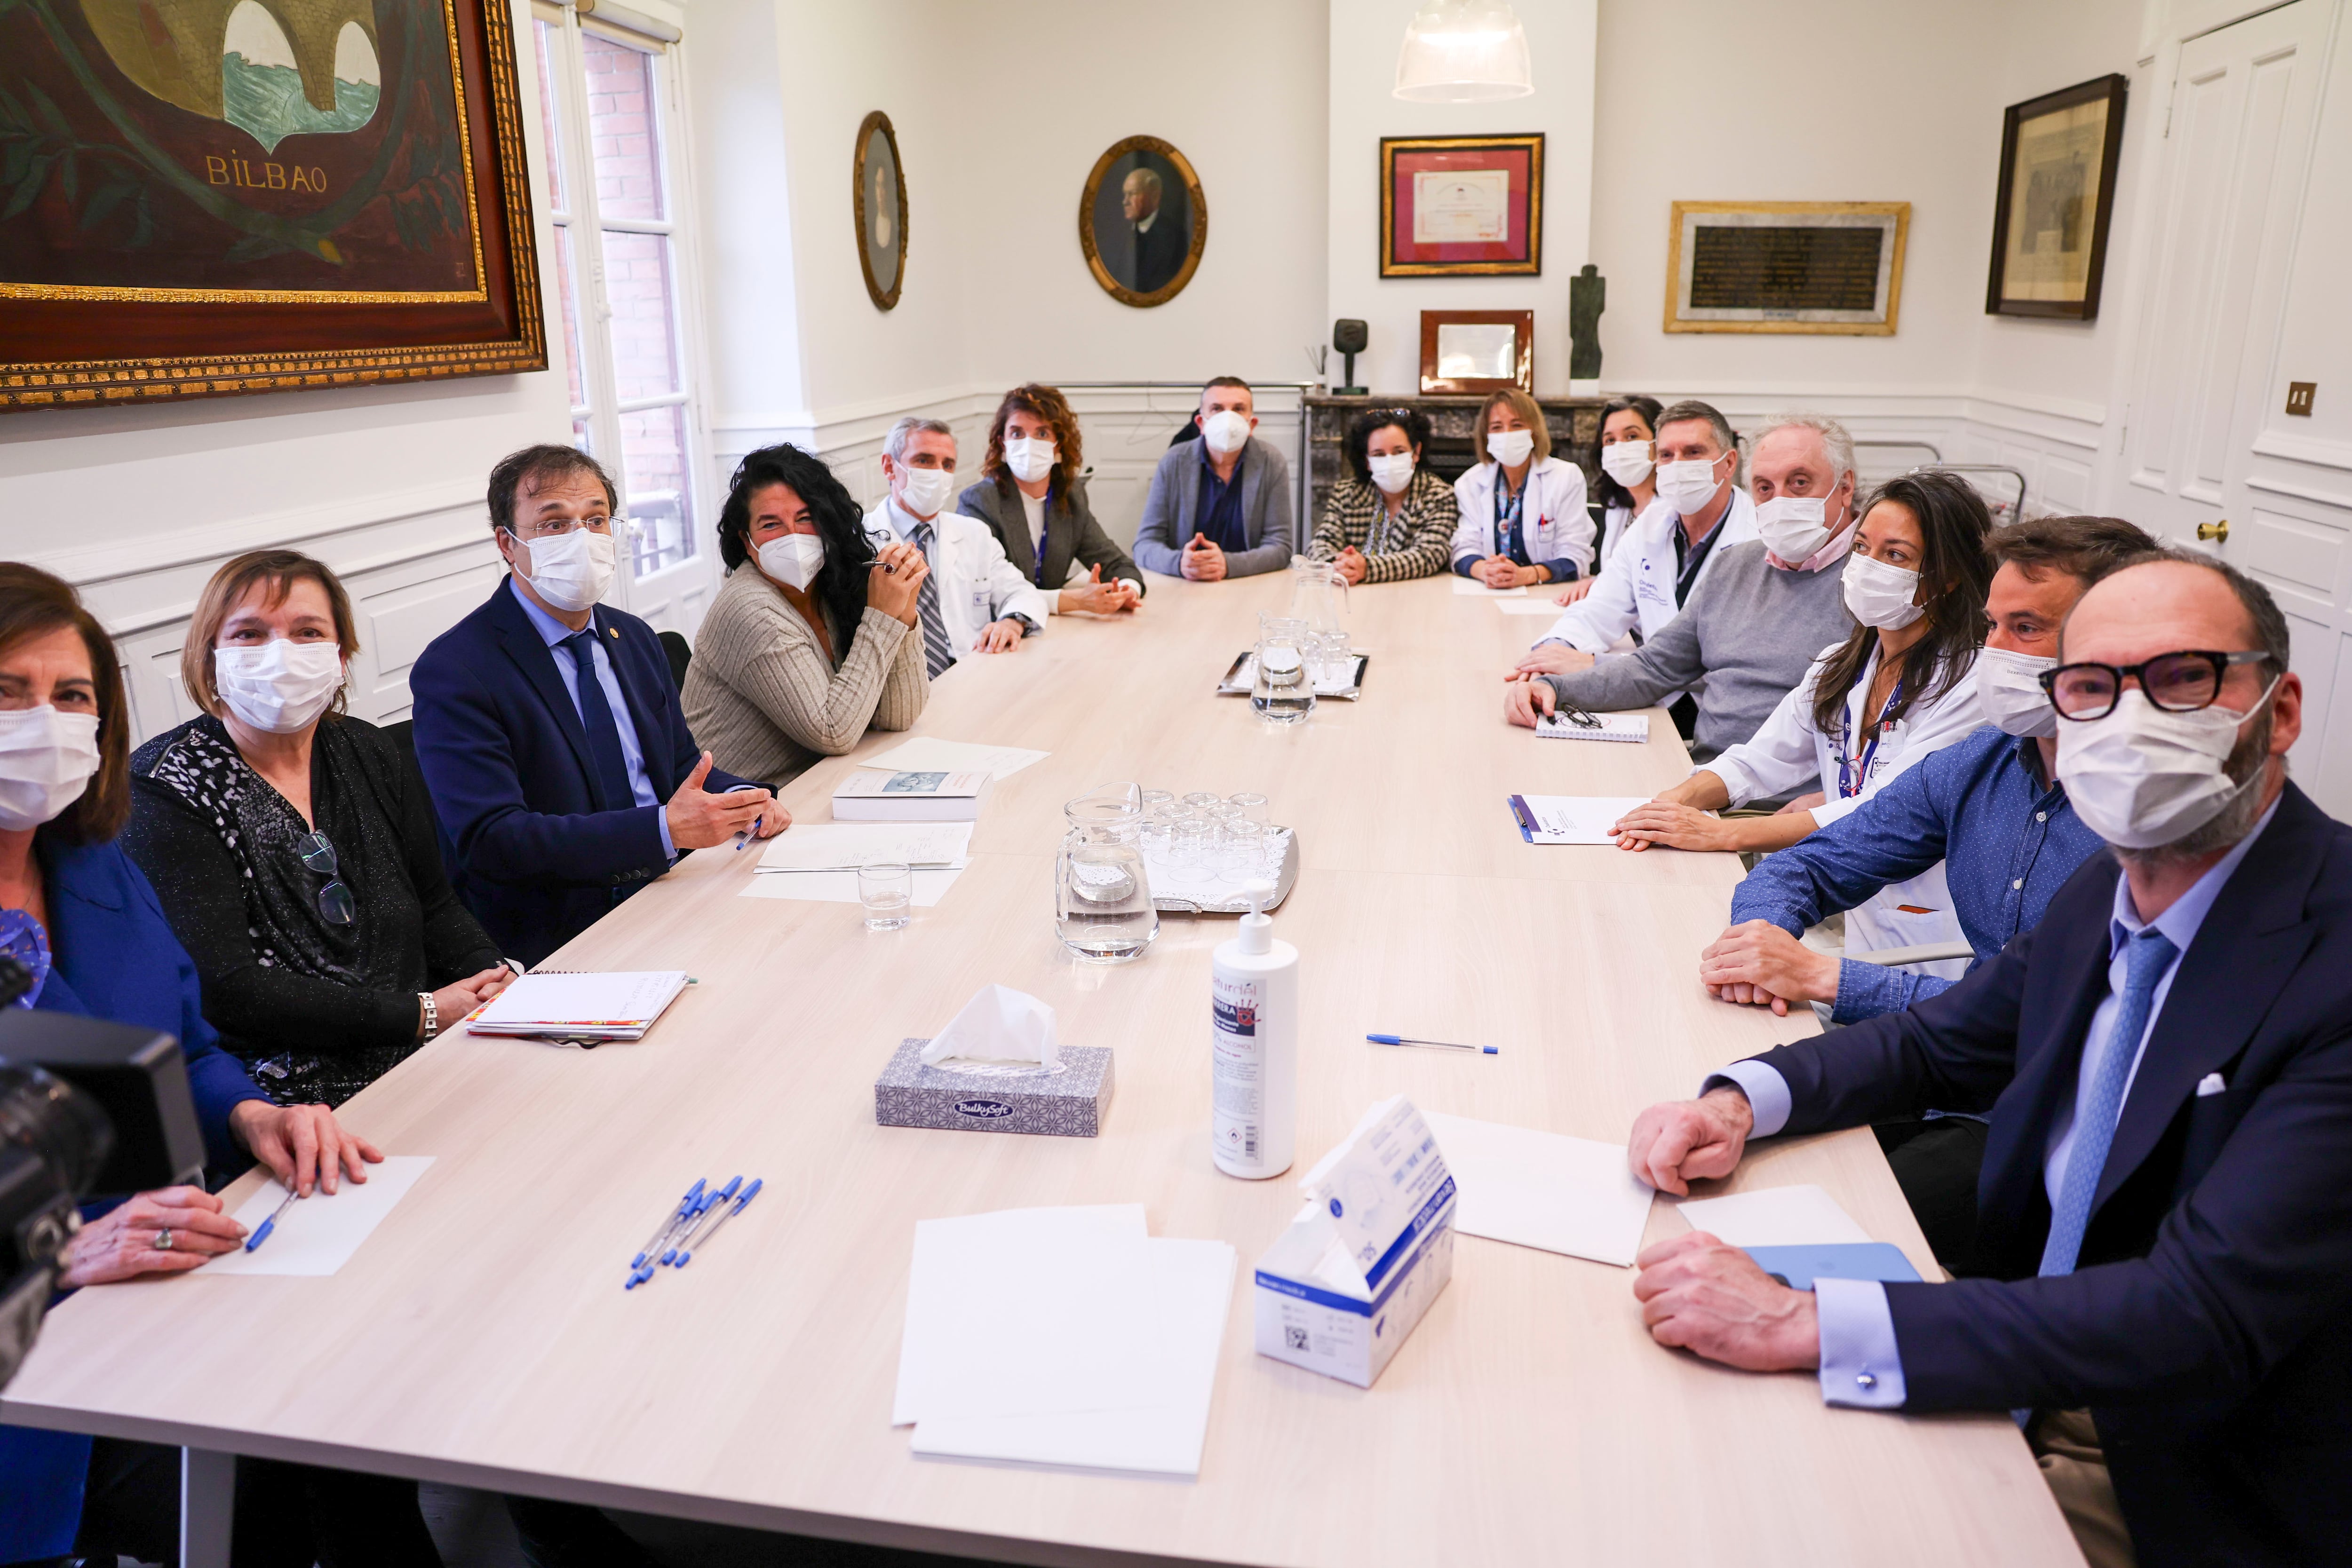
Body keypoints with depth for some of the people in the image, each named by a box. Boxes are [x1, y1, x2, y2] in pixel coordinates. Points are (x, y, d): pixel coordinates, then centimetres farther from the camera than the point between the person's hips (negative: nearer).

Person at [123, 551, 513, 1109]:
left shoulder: (374, 755, 11)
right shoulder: (164, 790, -7)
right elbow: (222, 990, -15)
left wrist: (496, 979, -5)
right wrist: (421, 1015, -17)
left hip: (429, 1063, 7)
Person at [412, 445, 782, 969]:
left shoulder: (635, 639, 14)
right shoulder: (453, 670, -9)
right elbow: (490, 841, -19)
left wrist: (739, 798, -3)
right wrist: (665, 829, -27)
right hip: (560, 941, -7)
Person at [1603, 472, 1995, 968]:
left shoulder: (1968, 684, -13)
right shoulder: (1840, 666, 11)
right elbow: (1756, 763, 10)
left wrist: (1721, 834, -28)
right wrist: (1680, 799, -13)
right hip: (1841, 910, 6)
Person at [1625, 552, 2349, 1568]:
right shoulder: (2107, 889, -1)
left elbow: (2204, 1313, -32)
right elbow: (1940, 1043, 12)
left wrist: (1804, 1324, -37)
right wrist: (1739, 1102, -8)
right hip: (2031, 1379, 6)